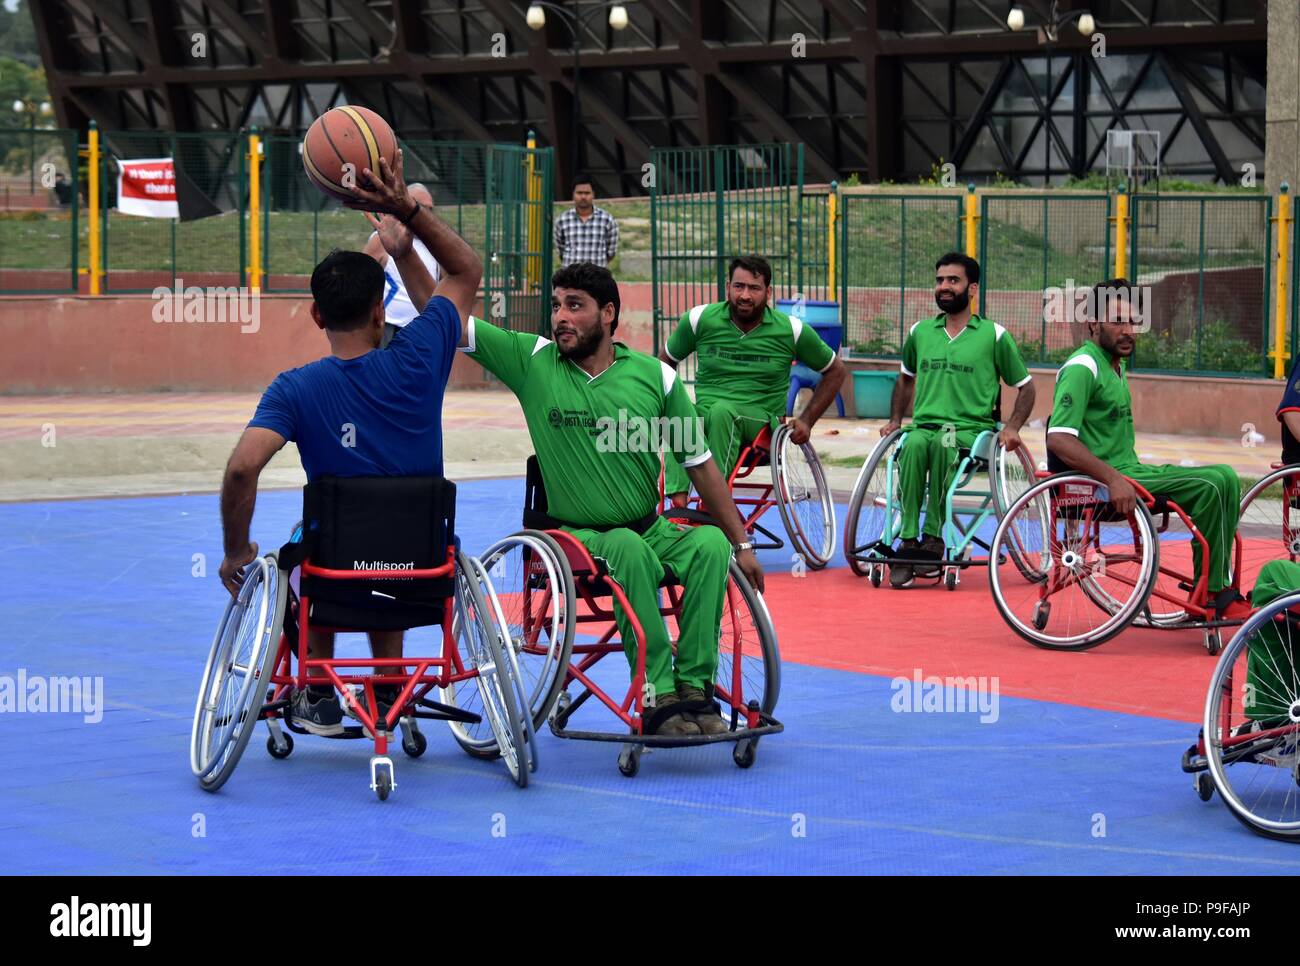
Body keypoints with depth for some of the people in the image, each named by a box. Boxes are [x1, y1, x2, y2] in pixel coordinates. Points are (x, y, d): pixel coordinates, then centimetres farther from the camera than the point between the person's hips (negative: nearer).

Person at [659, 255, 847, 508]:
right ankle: (678, 499, -51)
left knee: (723, 410, -37)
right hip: (706, 419, 1)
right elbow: (666, 362, 19)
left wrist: (807, 421, 6)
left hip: (761, 425, -1)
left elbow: (835, 371, 14)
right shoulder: (700, 319, 4)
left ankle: (713, 504, -43)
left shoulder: (791, 330, 2)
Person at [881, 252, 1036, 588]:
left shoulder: (994, 335, 5)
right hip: (924, 425, 3)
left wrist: (1012, 427, -4)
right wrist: (895, 419, 20)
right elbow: (906, 378, 33)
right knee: (913, 445, -35)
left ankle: (933, 536, -34)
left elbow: (1025, 387, 11)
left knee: (943, 442, -39)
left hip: (972, 431, -3)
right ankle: (908, 541, -38)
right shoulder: (920, 332, 15)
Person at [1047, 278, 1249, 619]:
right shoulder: (1082, 367, -12)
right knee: (1208, 487, -22)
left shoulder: (1116, 365, 20)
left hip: (1129, 470, 10)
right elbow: (1059, 439, -24)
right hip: (1097, 483, -10)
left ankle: (1221, 588, -4)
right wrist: (1114, 479, -32)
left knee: (1225, 477, -2)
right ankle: (1209, 597, -14)